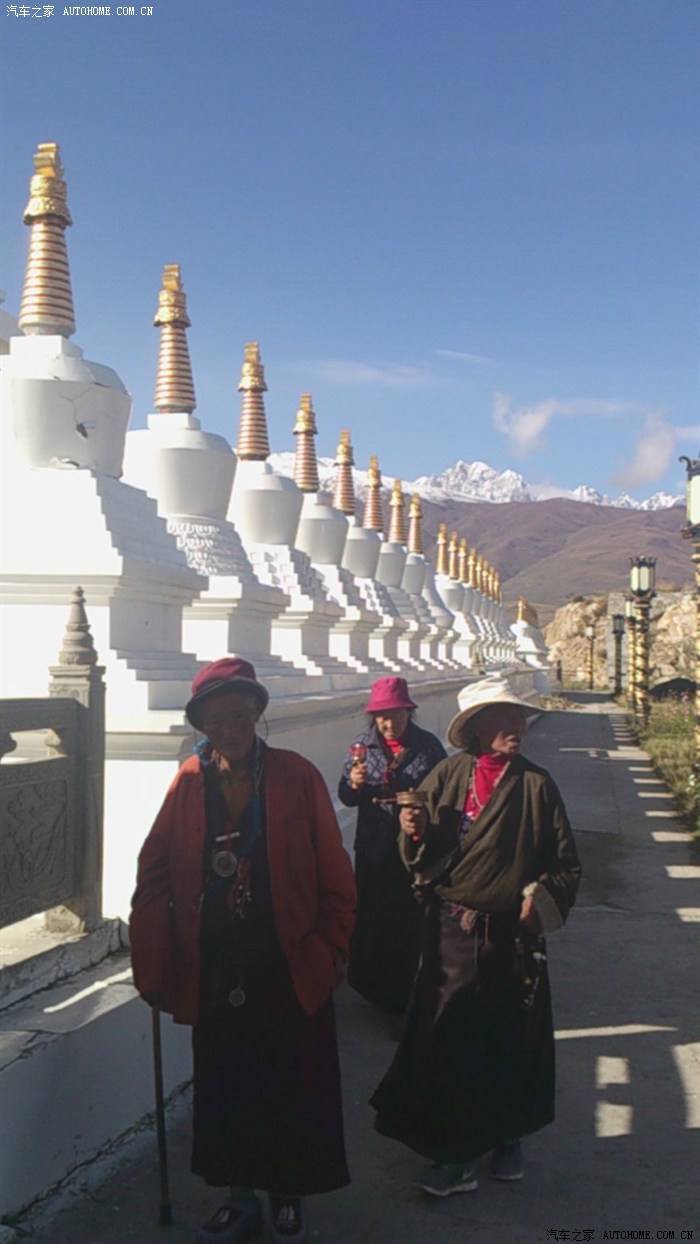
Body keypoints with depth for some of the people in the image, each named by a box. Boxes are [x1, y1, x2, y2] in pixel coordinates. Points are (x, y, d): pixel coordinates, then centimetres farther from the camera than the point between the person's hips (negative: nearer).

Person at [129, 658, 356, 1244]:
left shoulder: (298, 776, -8)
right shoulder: (190, 780, -2)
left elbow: (335, 873, -5)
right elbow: (154, 873, -1)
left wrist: (332, 951, -5)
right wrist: (153, 963, -4)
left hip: (288, 967, -2)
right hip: (213, 970, 2)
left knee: (293, 1086, 10)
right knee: (223, 1086, 14)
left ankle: (288, 1196, 33)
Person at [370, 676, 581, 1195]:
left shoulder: (536, 783, -2)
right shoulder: (448, 775, 2)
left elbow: (567, 865, -1)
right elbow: (421, 857, 3)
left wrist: (542, 898, -17)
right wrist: (415, 833, -18)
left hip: (511, 935, -1)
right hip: (451, 933, 1)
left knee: (512, 1040, 9)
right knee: (448, 1040, 6)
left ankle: (506, 1137, 33)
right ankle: (457, 1155, 23)